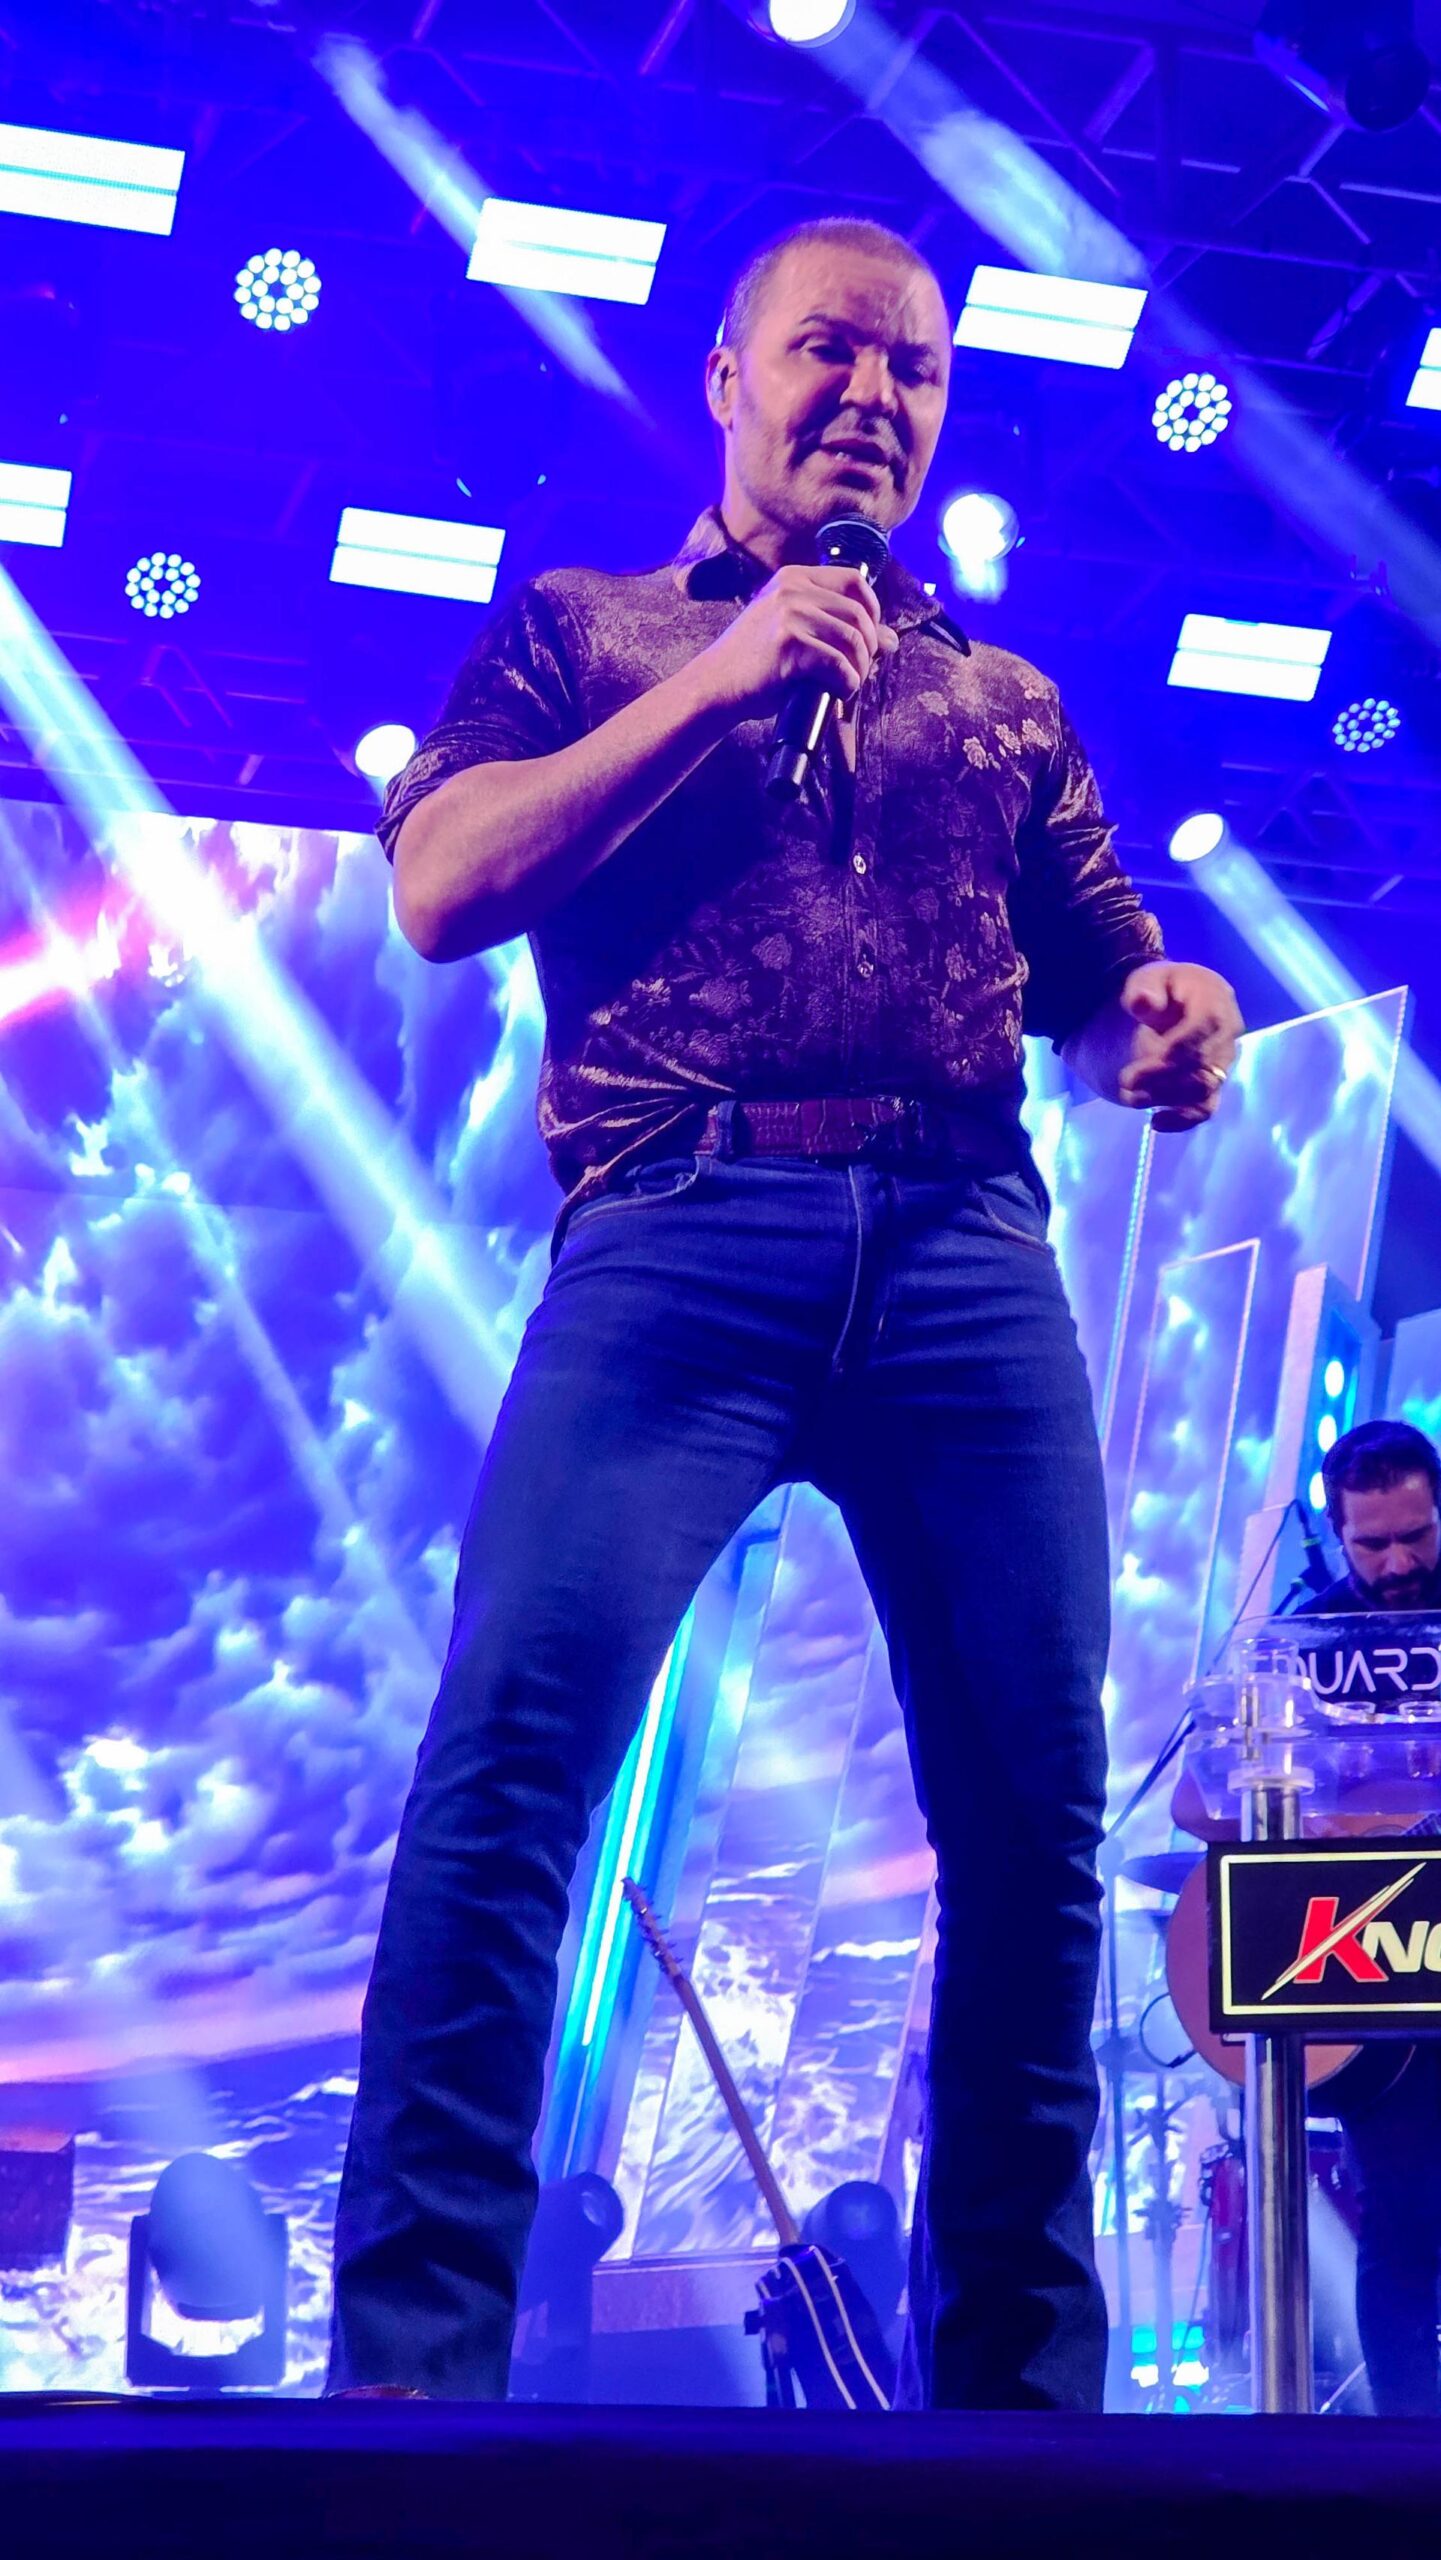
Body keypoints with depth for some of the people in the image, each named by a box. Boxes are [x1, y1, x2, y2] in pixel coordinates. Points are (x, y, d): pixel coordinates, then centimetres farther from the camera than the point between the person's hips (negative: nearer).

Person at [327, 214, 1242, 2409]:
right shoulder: (584, 632, 20)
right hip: (683, 1231, -3)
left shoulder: (1004, 697, 28)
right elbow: (441, 885, 4)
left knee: (1037, 1805, -3)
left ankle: (1019, 2375, 8)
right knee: (509, 1755, -20)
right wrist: (718, 685, -1)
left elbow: (1092, 988, 24)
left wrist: (1169, 1010, -1)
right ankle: (414, 2359, -19)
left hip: (967, 1244, 3)